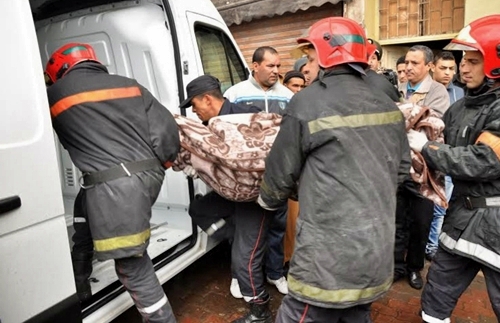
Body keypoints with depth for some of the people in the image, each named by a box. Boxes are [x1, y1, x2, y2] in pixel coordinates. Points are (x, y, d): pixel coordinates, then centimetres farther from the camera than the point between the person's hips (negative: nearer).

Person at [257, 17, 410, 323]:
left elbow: (281, 171, -5)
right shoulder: (388, 106, 5)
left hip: (332, 252, -7)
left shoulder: (308, 103, -15)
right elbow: (402, 168, 14)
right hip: (378, 247, 7)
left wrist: (268, 200, 16)